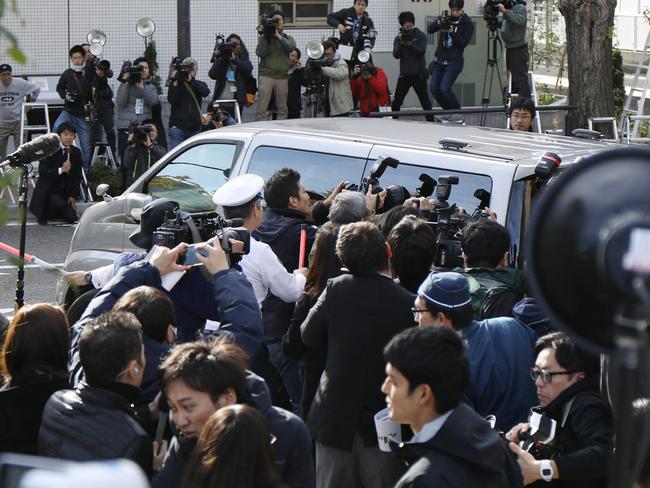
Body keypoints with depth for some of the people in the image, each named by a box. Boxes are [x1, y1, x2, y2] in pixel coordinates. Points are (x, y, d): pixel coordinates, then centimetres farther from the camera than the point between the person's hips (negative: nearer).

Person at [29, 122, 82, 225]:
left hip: (65, 191, 5)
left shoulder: (76, 152, 3)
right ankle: (42, 213, -1)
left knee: (71, 218, -9)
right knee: (60, 204, -33)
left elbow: (77, 176, 5)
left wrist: (73, 196, -4)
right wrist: (60, 170, -30)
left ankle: (49, 212, 22)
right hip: (48, 189, -5)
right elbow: (42, 171, -17)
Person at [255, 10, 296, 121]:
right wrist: (264, 37, -10)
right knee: (262, 109, -10)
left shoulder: (287, 38, 14)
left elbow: (291, 47, -9)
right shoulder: (264, 37, 8)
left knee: (282, 109, 3)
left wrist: (278, 36, -15)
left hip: (282, 77, 3)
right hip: (266, 75, -3)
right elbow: (260, 53, -6)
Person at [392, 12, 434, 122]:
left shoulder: (420, 36, 2)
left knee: (425, 102, 3)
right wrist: (401, 43, -18)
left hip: (418, 74, -2)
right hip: (404, 75, 2)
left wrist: (410, 44, -22)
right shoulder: (398, 38, 7)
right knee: (396, 102, -3)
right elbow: (396, 55, -4)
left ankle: (431, 121, 9)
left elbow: (422, 51, -11)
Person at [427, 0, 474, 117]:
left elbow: (463, 43, -12)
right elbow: (429, 29, 0)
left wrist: (452, 32, -25)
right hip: (439, 59, 5)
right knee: (434, 89, 0)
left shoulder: (467, 23, -5)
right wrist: (439, 23, -19)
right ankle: (448, 111, 18)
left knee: (444, 88, -18)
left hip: (454, 61, -5)